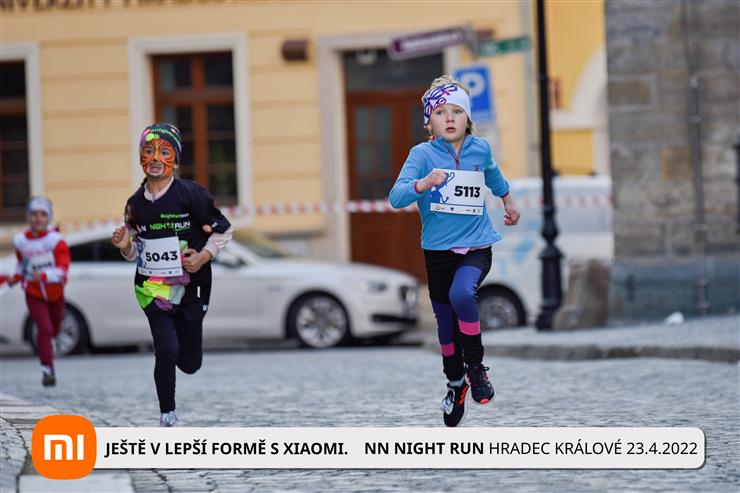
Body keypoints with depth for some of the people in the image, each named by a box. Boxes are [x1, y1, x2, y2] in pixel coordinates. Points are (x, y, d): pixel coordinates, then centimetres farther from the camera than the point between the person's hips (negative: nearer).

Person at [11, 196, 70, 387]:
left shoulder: (55, 240, -18)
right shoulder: (20, 241, -7)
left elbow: (62, 269, -25)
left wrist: (44, 276, -39)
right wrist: (16, 276, -2)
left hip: (54, 291, 0)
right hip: (34, 294, 0)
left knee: (54, 329, 17)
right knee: (44, 328, -15)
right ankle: (47, 370, -8)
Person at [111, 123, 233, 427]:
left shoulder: (191, 195, -8)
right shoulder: (136, 204, 3)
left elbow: (223, 230, 1)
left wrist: (204, 255, -12)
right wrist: (125, 246, -7)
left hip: (189, 288, -1)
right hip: (152, 287, 1)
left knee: (190, 364, 5)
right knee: (167, 350, -20)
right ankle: (167, 416, -2)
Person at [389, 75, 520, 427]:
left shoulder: (480, 149, -1)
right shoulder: (422, 155, -10)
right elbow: (396, 198, -22)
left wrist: (508, 201, 39)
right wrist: (422, 184, -40)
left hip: (476, 246, 0)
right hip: (438, 249, 0)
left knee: (462, 294, -29)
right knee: (445, 320, 11)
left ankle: (475, 365, -9)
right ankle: (455, 384, 35)